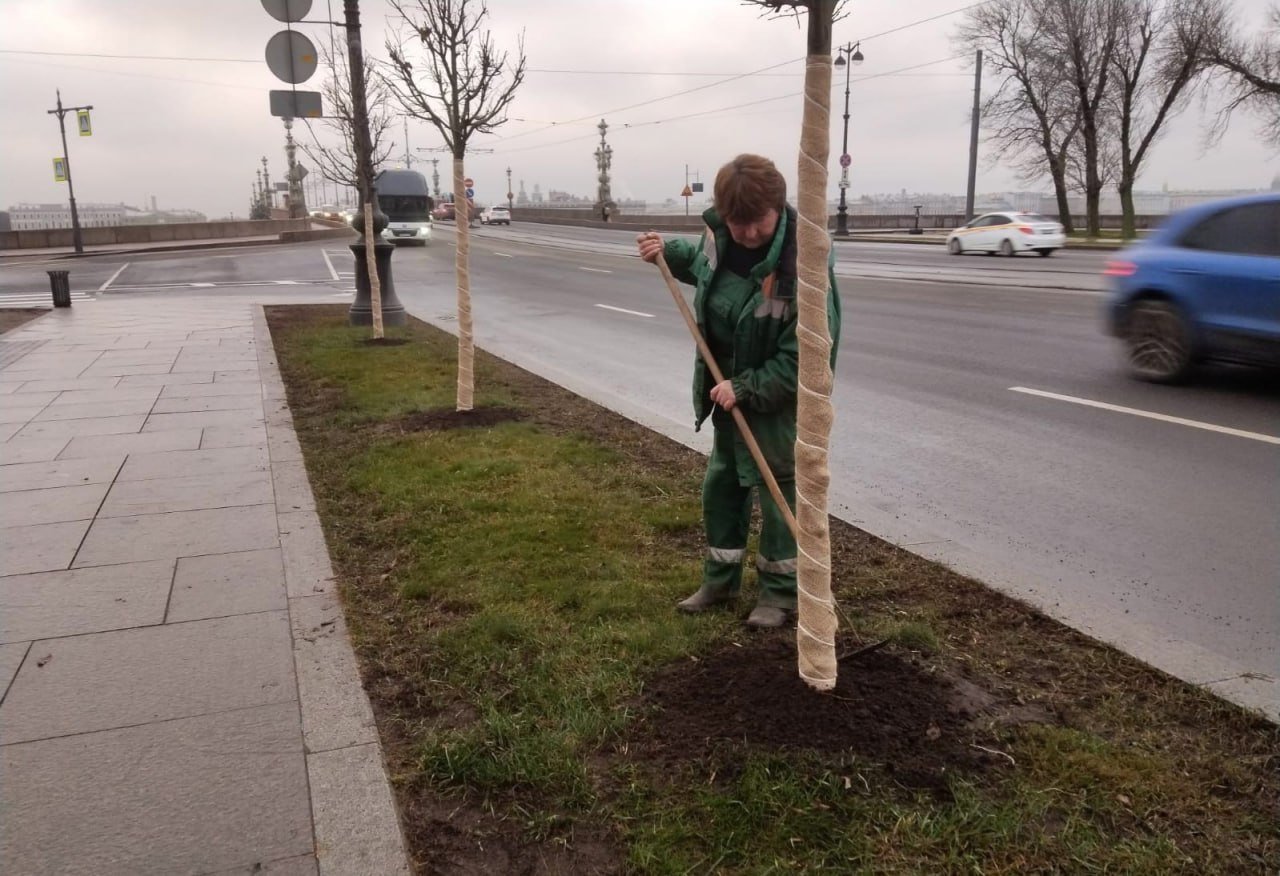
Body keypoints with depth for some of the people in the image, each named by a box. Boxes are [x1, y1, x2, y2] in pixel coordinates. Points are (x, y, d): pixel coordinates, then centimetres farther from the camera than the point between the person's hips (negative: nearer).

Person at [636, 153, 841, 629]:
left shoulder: (803, 261, -28)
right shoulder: (720, 236, -6)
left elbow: (804, 354, -27)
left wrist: (745, 388, -26)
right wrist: (669, 251, 4)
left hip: (780, 397, -7)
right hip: (729, 388, 8)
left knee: (778, 491, 4)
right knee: (721, 484, 17)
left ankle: (780, 593, 23)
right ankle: (719, 581, 34)